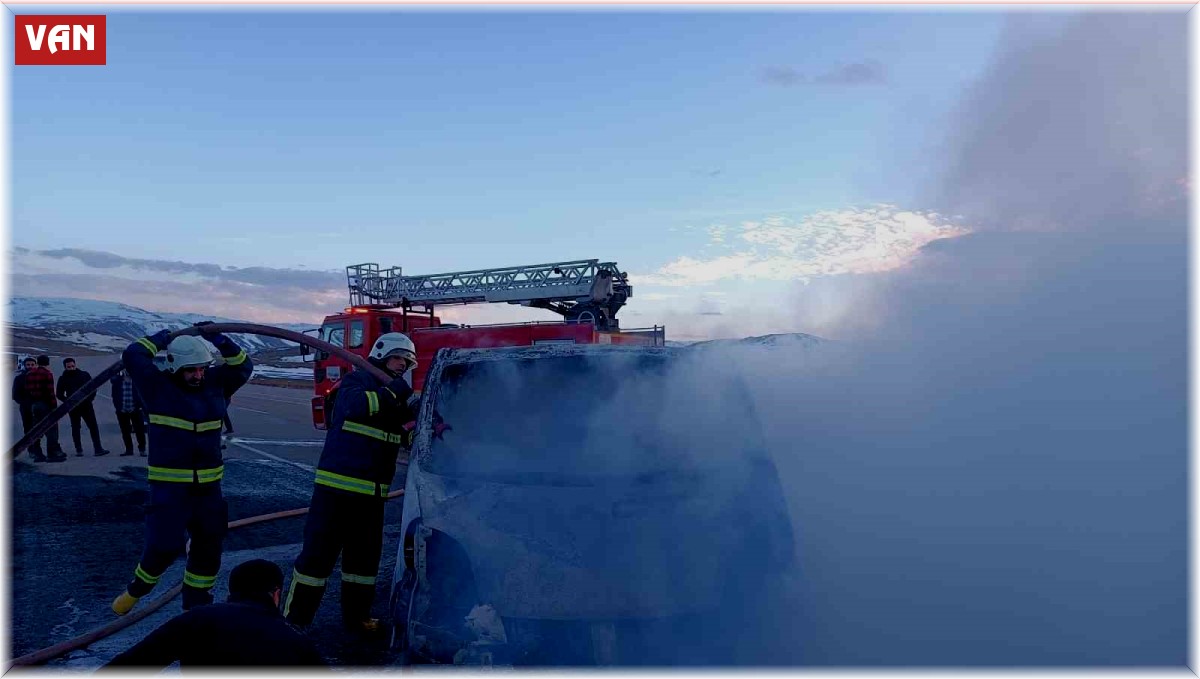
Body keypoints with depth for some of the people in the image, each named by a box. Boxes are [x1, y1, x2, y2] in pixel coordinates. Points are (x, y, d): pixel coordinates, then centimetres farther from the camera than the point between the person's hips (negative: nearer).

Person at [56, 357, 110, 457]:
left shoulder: (84, 375, 6)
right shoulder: (63, 379, 4)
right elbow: (59, 394, 6)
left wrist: (90, 398, -4)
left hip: (86, 405, 0)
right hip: (73, 408, 0)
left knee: (93, 426, -5)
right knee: (75, 428, 5)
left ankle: (98, 449, -7)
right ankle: (78, 450, 9)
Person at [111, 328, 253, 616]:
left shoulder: (214, 385, 8)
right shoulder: (159, 387, -5)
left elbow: (243, 366, 12)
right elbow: (132, 356, -14)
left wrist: (220, 340, 2)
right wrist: (159, 339, 0)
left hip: (208, 485, 5)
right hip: (169, 485, -5)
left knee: (208, 548, 9)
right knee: (165, 544, -10)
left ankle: (196, 606, 26)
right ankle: (135, 589, 22)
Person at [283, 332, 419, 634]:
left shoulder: (399, 398, 15)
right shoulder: (358, 380, -5)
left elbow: (410, 438, 8)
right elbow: (355, 404, -27)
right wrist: (390, 391, -29)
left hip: (372, 492, 7)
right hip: (337, 485, -7)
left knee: (366, 555, 14)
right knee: (319, 551, -3)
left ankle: (356, 615, 29)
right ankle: (294, 619, 8)